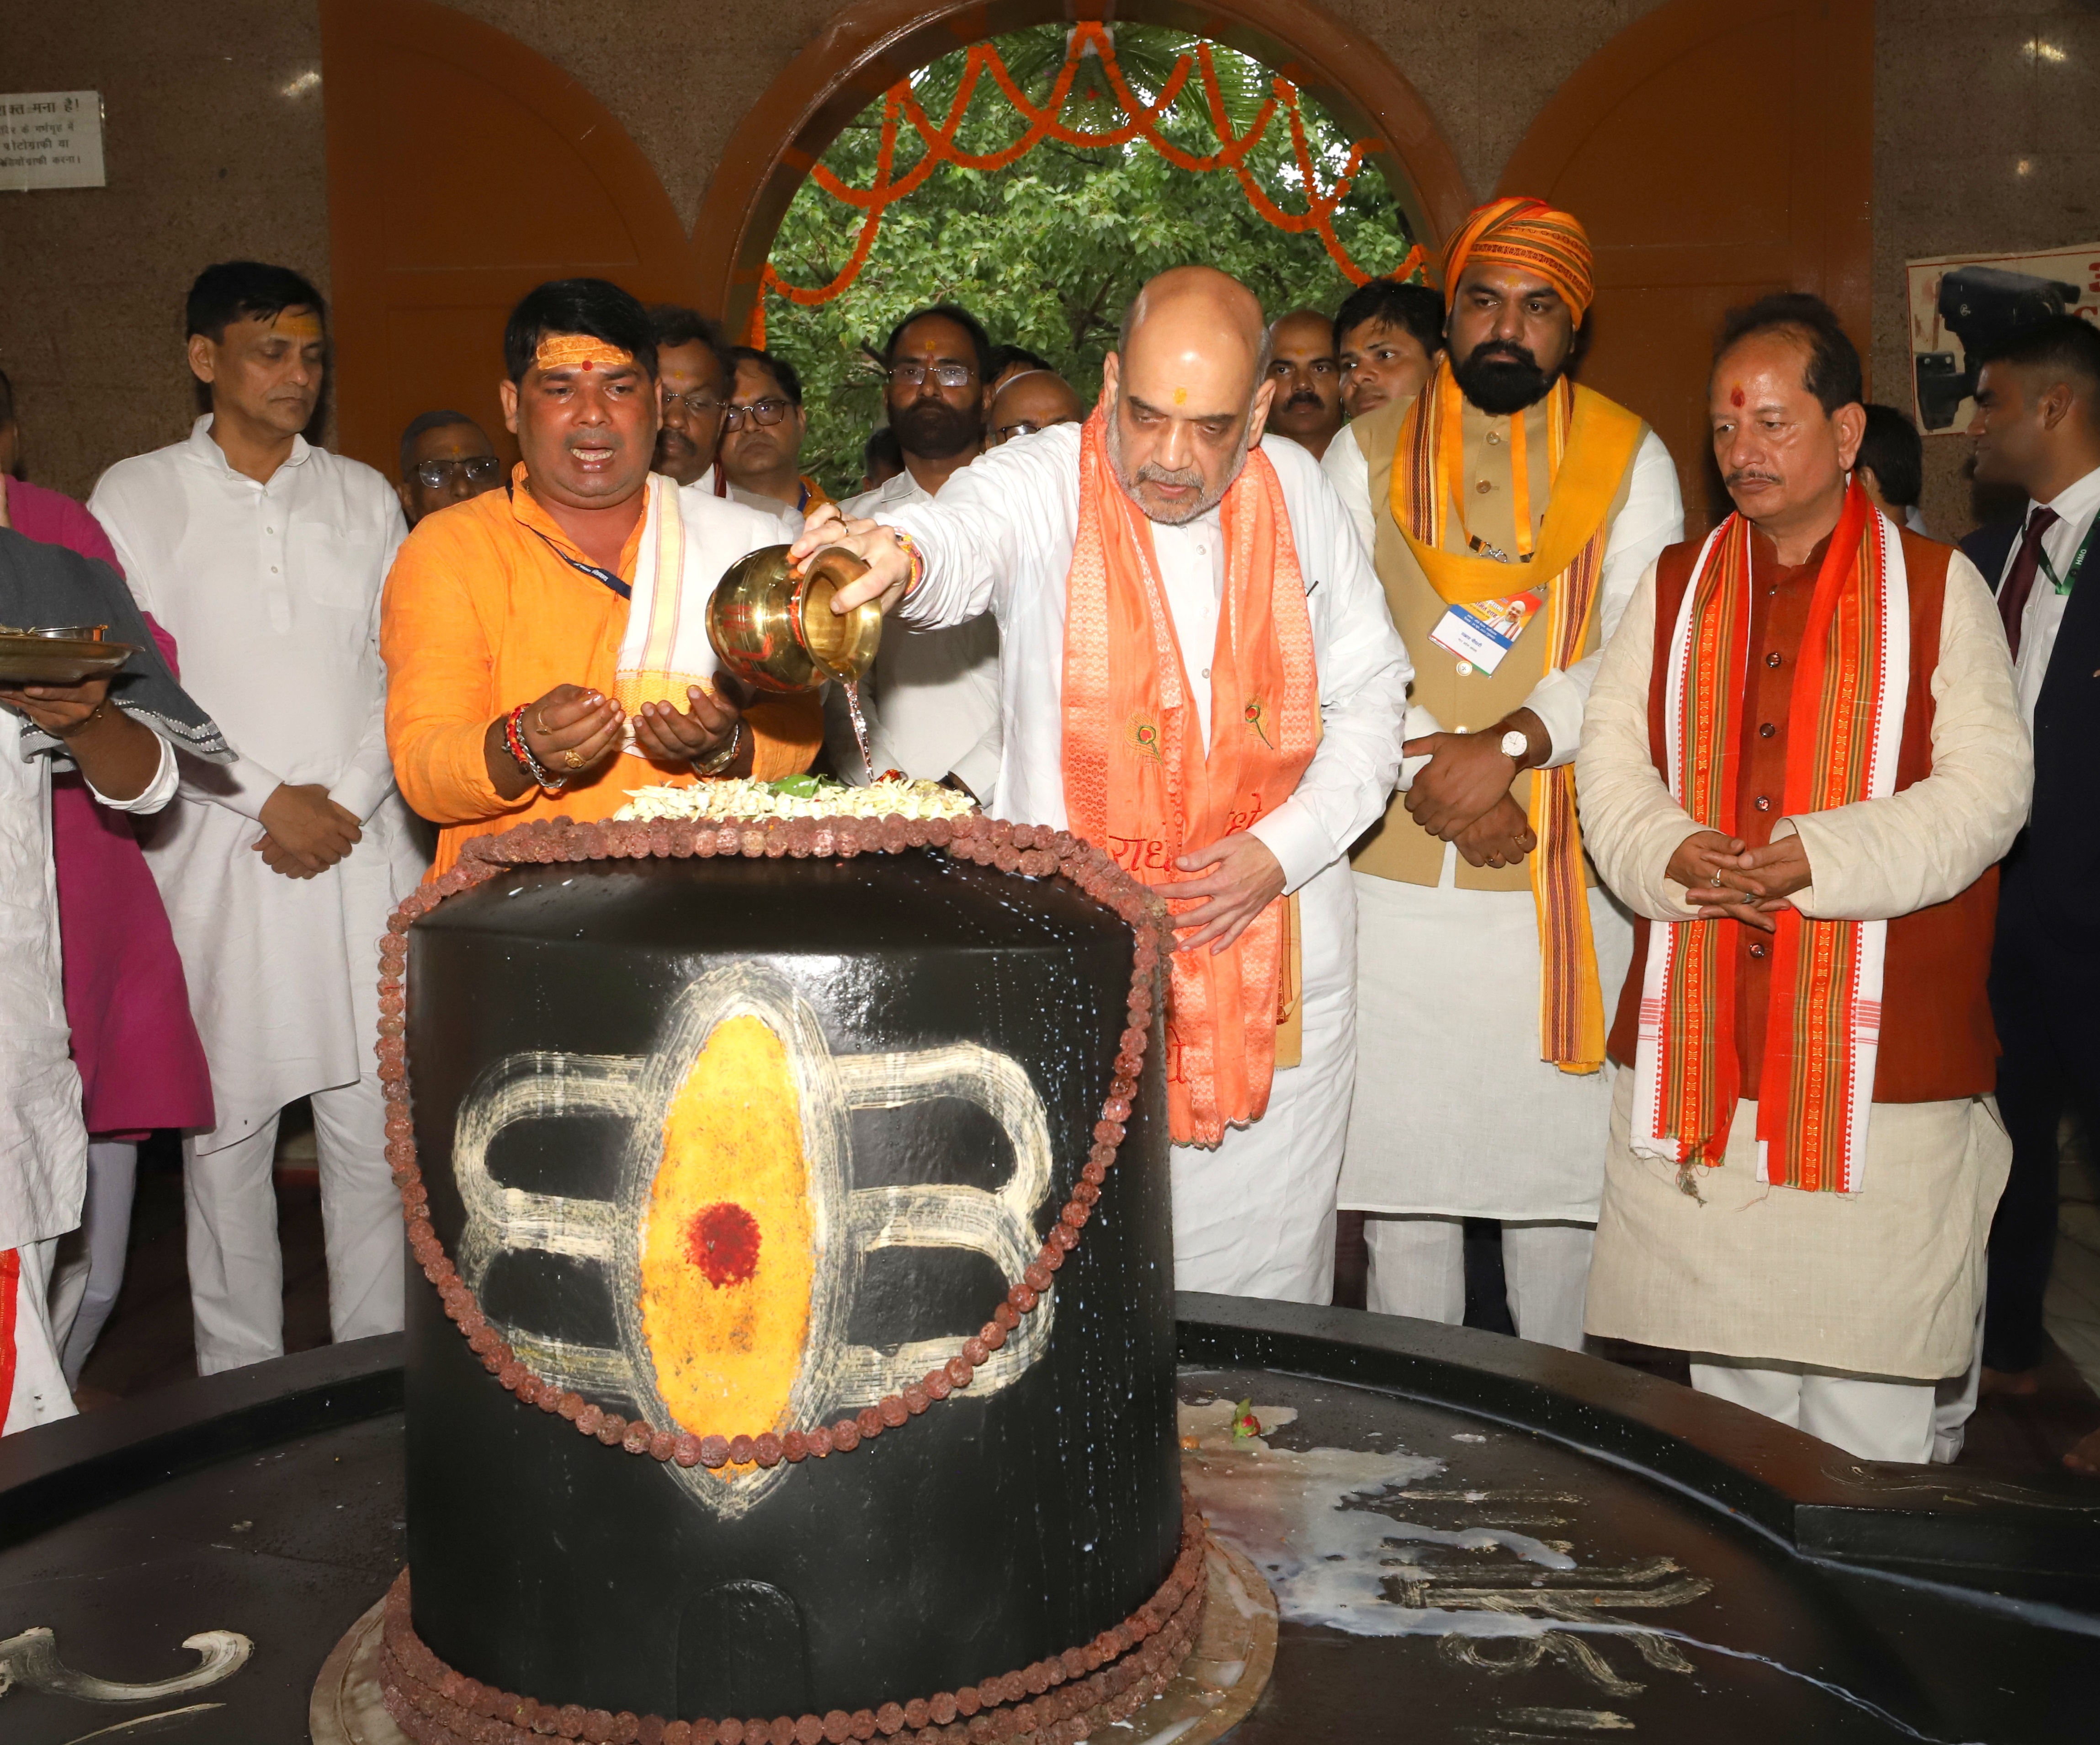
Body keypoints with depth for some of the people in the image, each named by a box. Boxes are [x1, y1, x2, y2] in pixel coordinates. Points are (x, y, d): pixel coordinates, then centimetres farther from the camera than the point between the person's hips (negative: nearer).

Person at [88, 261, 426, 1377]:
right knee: (226, 1123, 2)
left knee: (373, 1119, 3)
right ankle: (238, 1383, 15)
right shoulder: (137, 497, 5)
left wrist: (347, 799, -5)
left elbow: (401, 672, 9)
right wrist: (270, 799, -8)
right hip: (215, 854, -2)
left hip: (362, 847, 2)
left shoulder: (363, 497, 13)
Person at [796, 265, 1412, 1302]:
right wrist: (900, 557, -56)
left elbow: (1370, 692, 10)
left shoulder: (1296, 492, 2)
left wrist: (1285, 846, -4)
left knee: (1262, 1289, 12)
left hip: (1275, 956, 3)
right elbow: (965, 534, -31)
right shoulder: (1046, 484, -8)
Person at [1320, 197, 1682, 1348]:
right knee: (1399, 1163, 4)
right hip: (1394, 874, 1)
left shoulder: (1630, 460, 8)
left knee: (1560, 1167, 4)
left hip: (1562, 878, 0)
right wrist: (1430, 774, -11)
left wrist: (1508, 746, -16)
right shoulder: (1366, 453, 10)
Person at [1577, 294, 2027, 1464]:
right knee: (1719, 1347, 12)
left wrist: (1820, 857, -20)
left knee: (1875, 1388, 2)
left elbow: (1987, 786, -6)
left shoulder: (1938, 588, 3)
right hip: (1697, 1052, 3)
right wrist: (1668, 852, -14)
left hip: (1880, 1053, -3)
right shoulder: (1676, 587, 13)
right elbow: (1613, 757, 7)